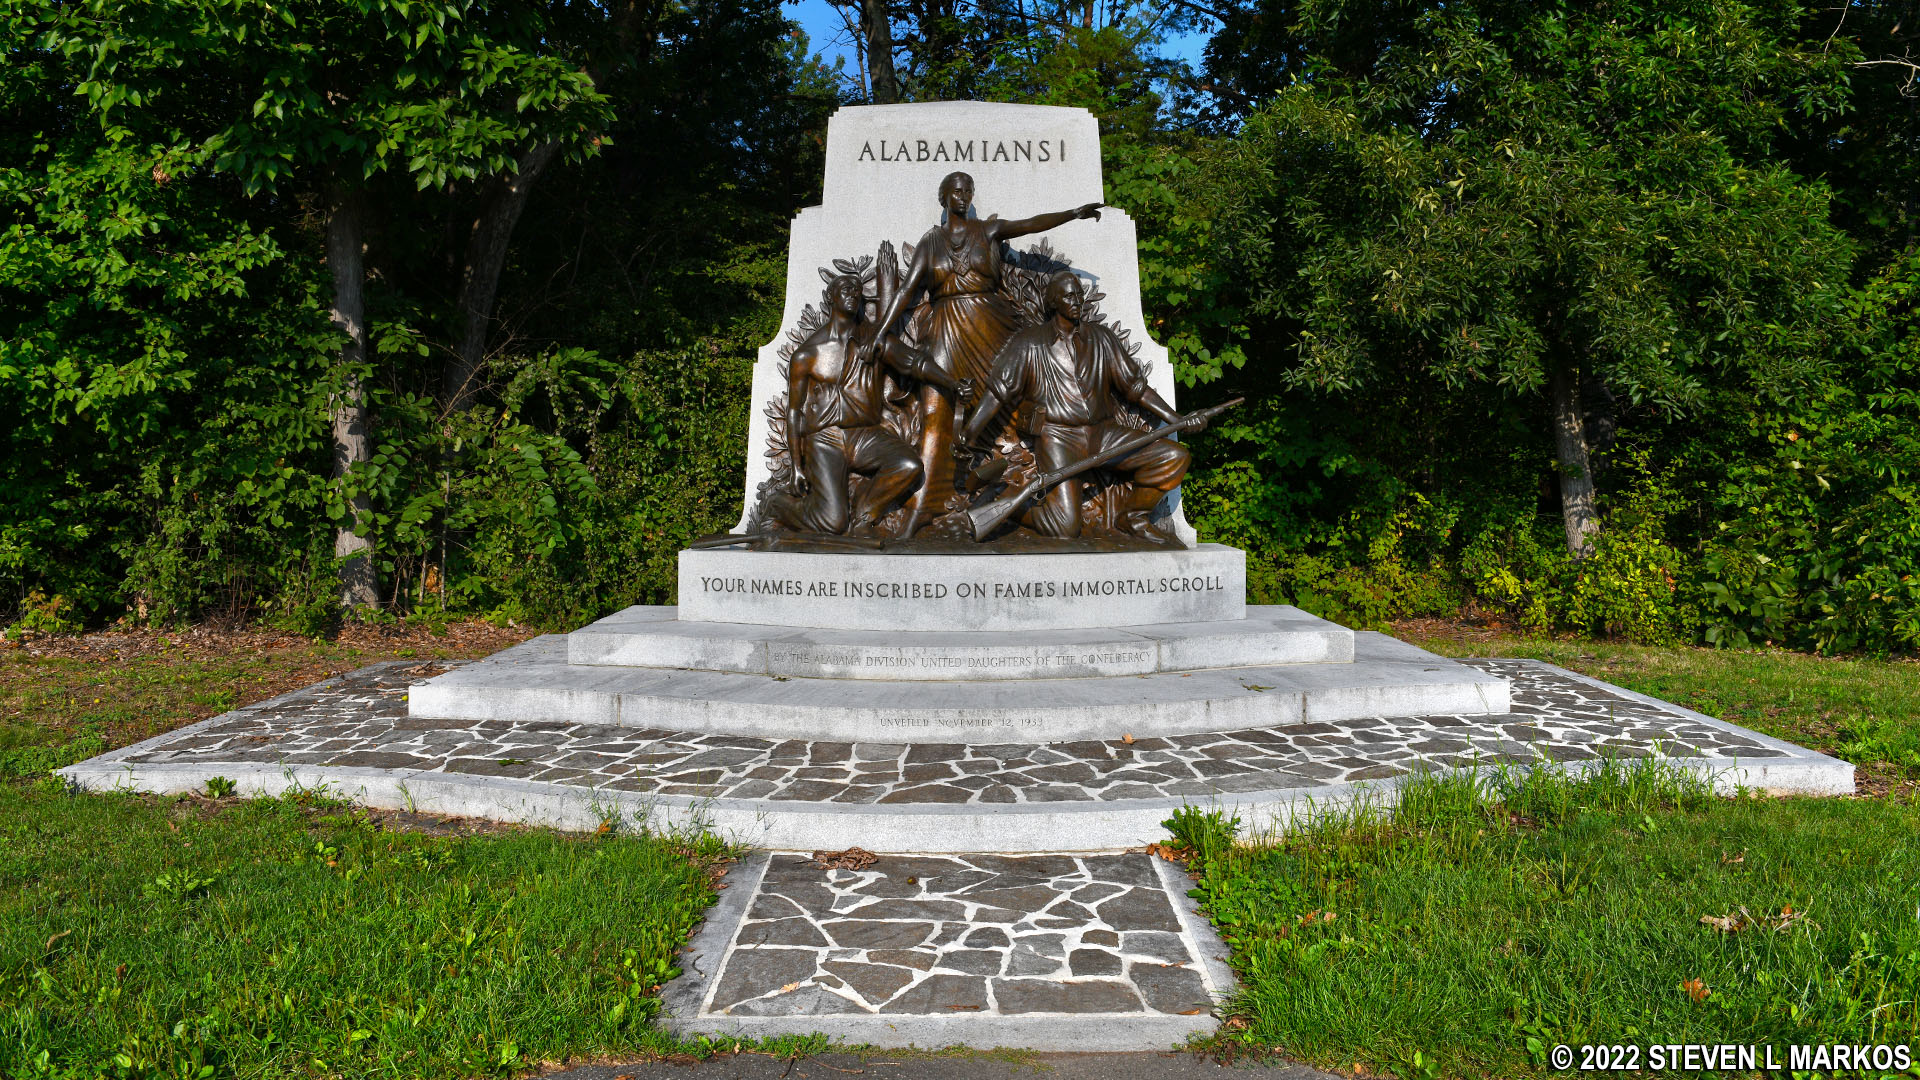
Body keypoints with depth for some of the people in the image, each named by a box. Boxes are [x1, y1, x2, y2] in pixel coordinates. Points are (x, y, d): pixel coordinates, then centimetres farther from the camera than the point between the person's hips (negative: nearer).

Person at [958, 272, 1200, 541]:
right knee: (1065, 527, -21)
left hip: (1102, 433, 5)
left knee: (1174, 456, -11)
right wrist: (968, 436, -10)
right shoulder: (1029, 343, 4)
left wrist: (1178, 420, 9)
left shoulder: (1102, 339, 13)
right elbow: (998, 390, 0)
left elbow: (1135, 386, 16)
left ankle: (1134, 517, 11)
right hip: (1057, 436, -4)